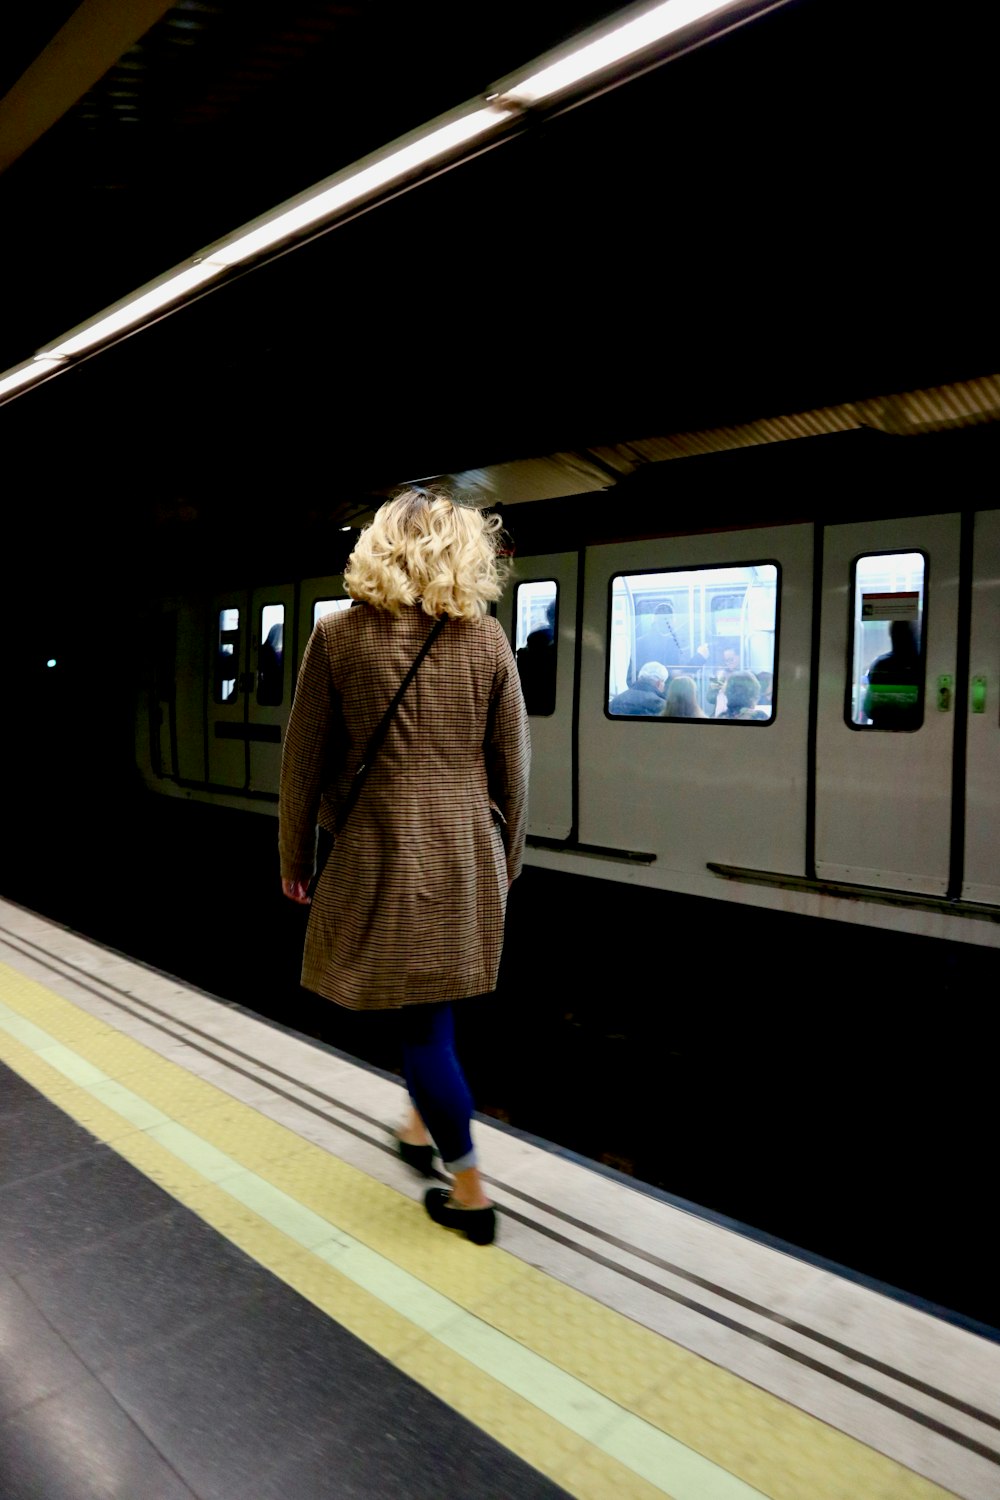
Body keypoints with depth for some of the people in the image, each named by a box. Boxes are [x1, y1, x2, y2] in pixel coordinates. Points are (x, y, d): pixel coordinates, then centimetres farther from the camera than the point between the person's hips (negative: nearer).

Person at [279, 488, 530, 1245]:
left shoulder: (339, 634, -8)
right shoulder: (488, 639, -2)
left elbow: (304, 759, -4)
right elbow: (512, 767, 3)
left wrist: (295, 855, 9)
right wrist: (507, 855, 16)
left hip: (381, 851, -3)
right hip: (467, 850, 4)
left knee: (419, 1018, 7)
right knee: (433, 1007, 23)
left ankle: (469, 1190, 17)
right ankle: (423, 1127, 43)